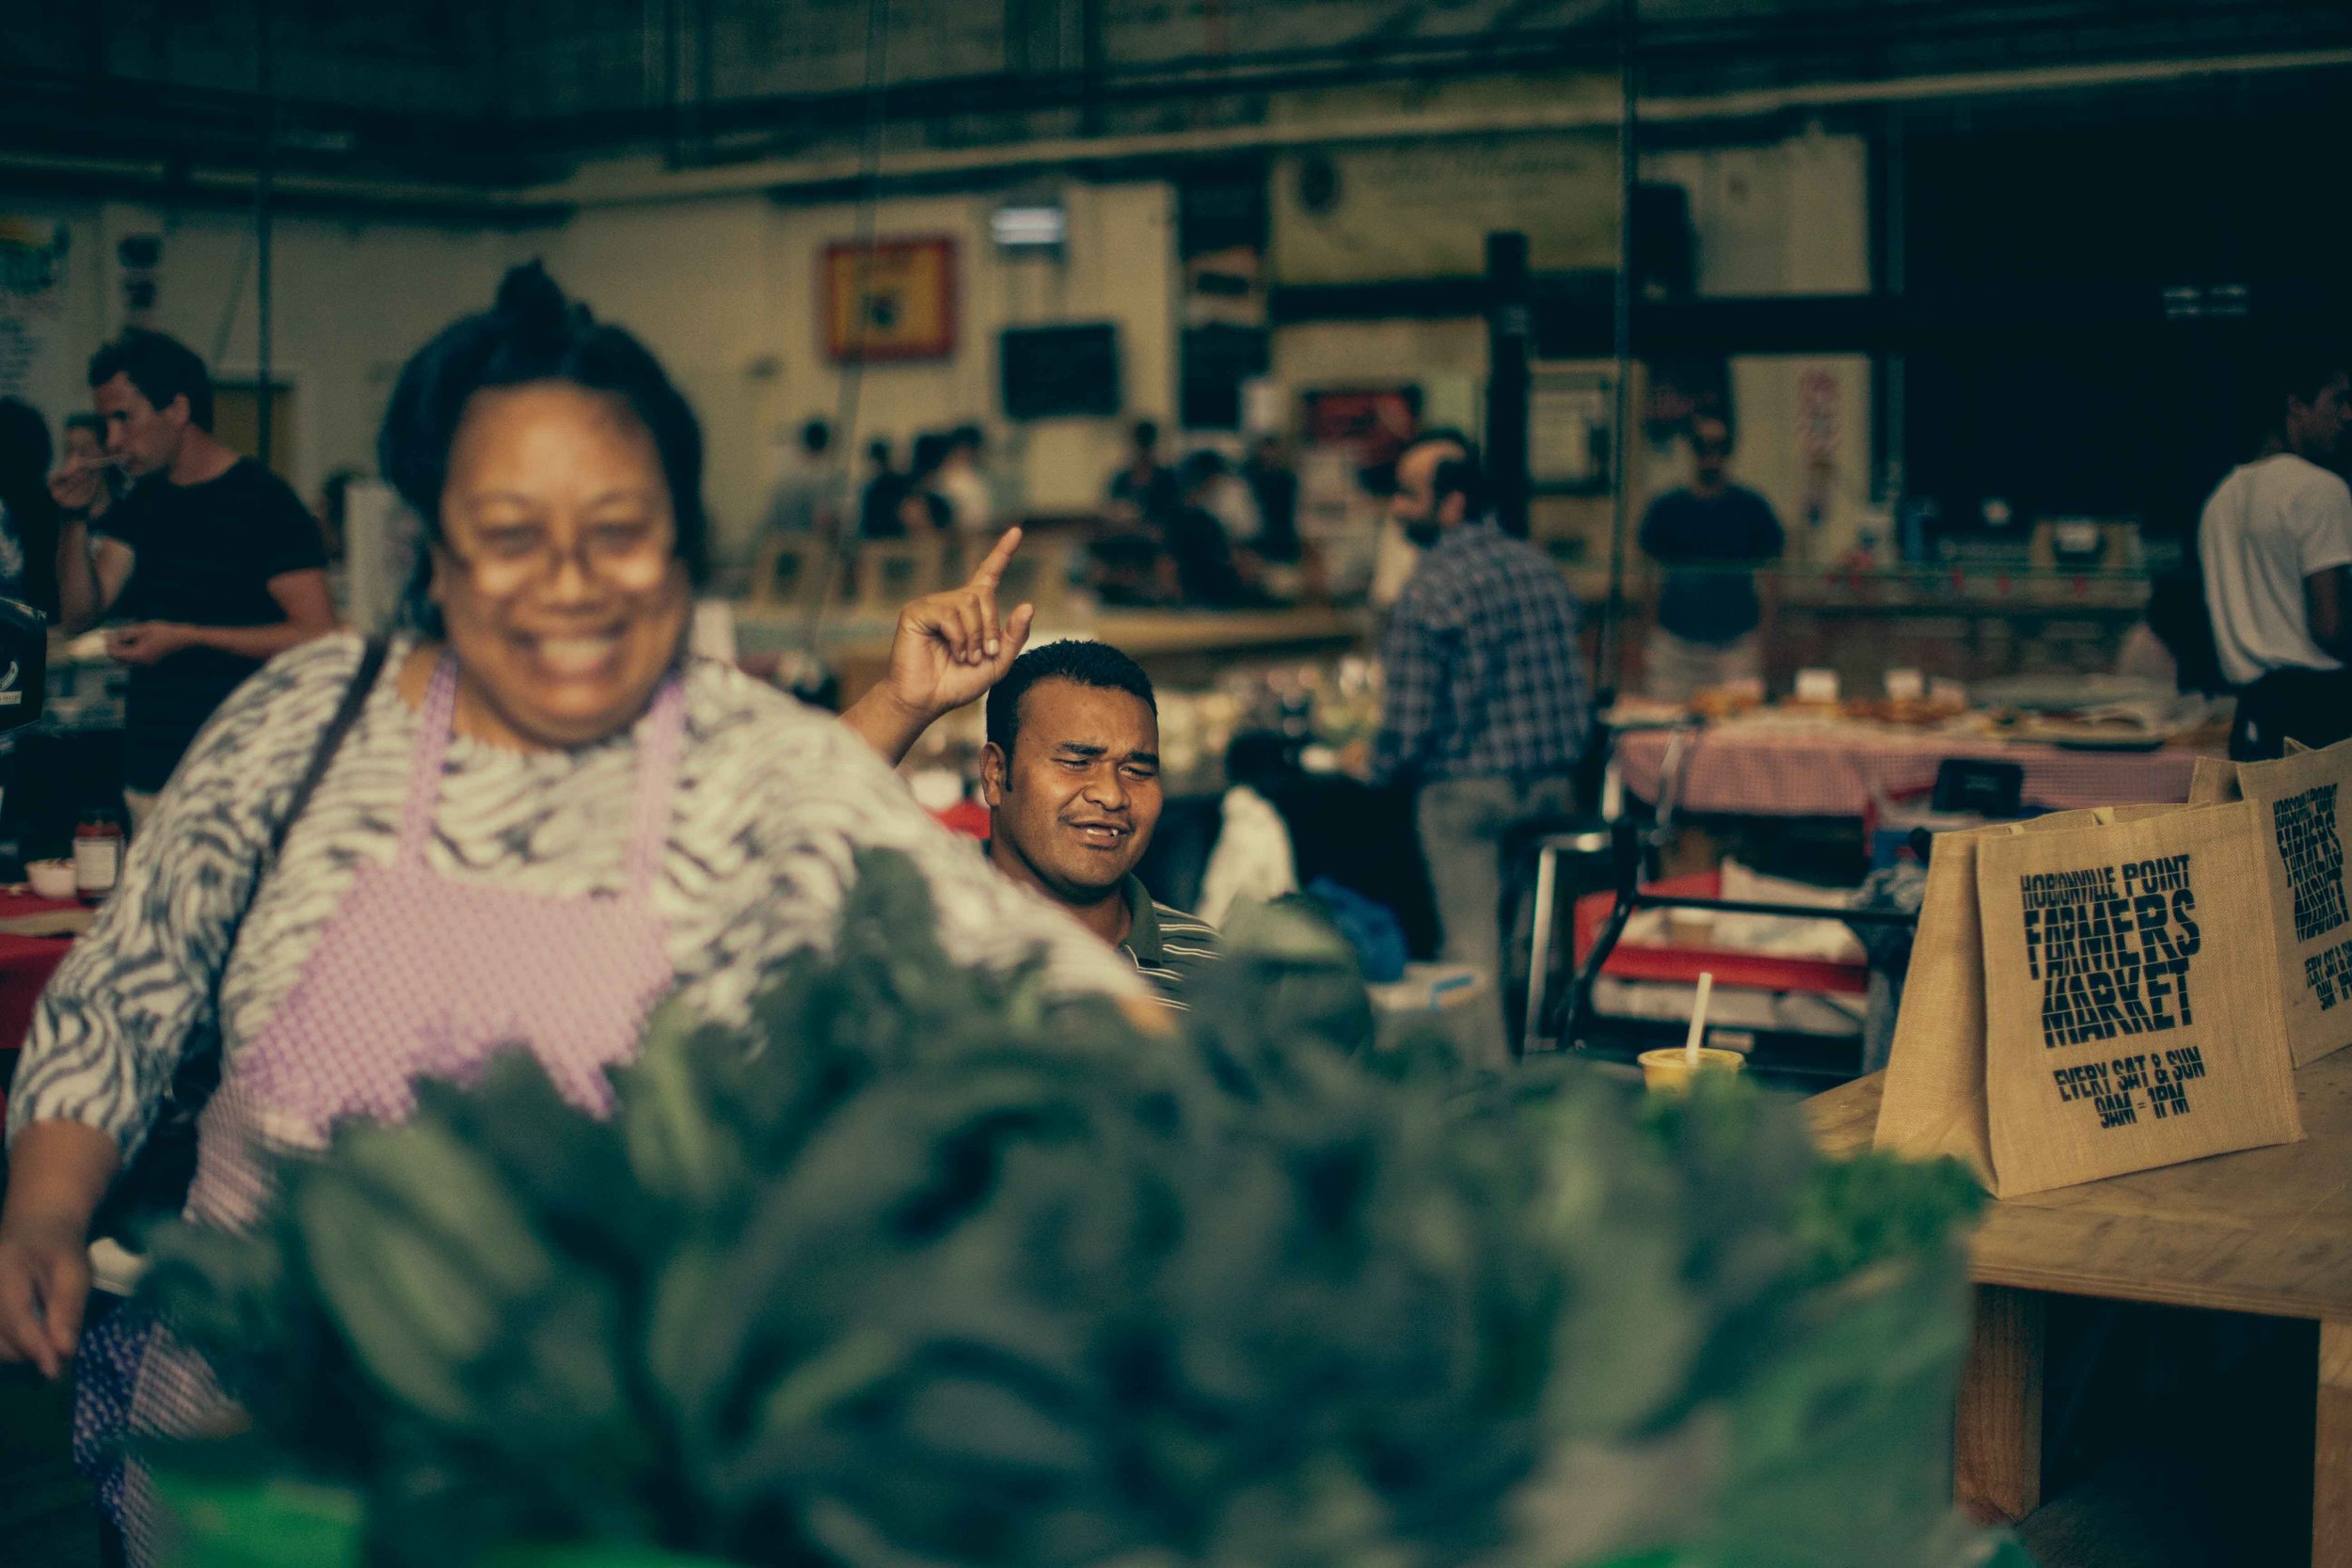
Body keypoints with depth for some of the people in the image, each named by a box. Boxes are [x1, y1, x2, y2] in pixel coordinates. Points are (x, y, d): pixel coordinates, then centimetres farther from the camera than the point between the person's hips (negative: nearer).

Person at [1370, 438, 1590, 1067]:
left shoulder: (1430, 588, -14)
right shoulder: (1541, 567, 8)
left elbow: (1410, 723, -16)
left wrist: (1377, 766, 4)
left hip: (1466, 789, -7)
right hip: (1553, 786, 7)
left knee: (1472, 949, 0)